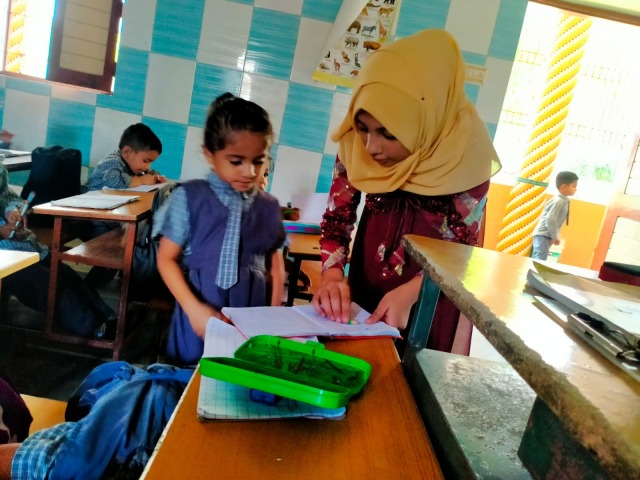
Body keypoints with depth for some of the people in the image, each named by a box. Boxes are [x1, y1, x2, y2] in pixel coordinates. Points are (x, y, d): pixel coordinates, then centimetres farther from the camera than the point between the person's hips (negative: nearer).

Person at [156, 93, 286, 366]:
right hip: (202, 313, -2)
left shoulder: (269, 207, 2)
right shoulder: (189, 198, -7)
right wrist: (193, 308, -13)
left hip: (252, 318, 2)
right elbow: (167, 258, -3)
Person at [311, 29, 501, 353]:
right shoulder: (355, 142, -15)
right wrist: (332, 276, -25)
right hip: (368, 279, 3)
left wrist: (408, 293, -30)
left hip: (431, 292, -2)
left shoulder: (466, 151, -24)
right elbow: (337, 217, -8)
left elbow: (459, 247, -17)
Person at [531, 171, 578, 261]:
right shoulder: (559, 201, -16)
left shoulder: (563, 201, 11)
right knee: (539, 261, -14)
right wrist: (555, 236, -16)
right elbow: (550, 219, -23)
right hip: (543, 235, -9)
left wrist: (556, 236, 13)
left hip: (547, 235, 9)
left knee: (537, 260, 11)